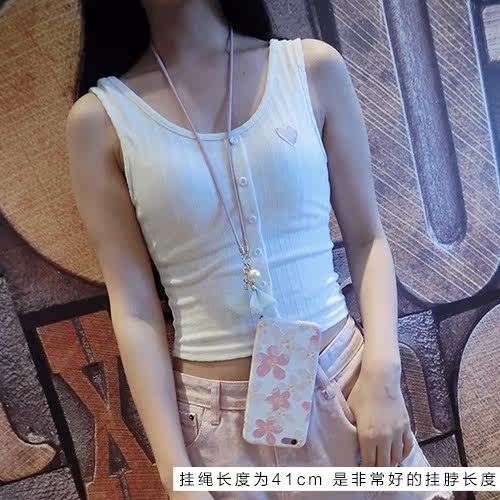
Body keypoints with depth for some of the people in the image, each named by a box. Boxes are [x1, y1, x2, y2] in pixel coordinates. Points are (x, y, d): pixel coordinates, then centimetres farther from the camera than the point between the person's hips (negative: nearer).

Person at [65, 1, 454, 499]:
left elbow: (367, 238, 0)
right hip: (221, 419, -1)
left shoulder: (313, 66, -3)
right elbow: (133, 305, -8)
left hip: (345, 384, 2)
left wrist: (382, 372, -12)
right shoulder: (100, 118, -5)